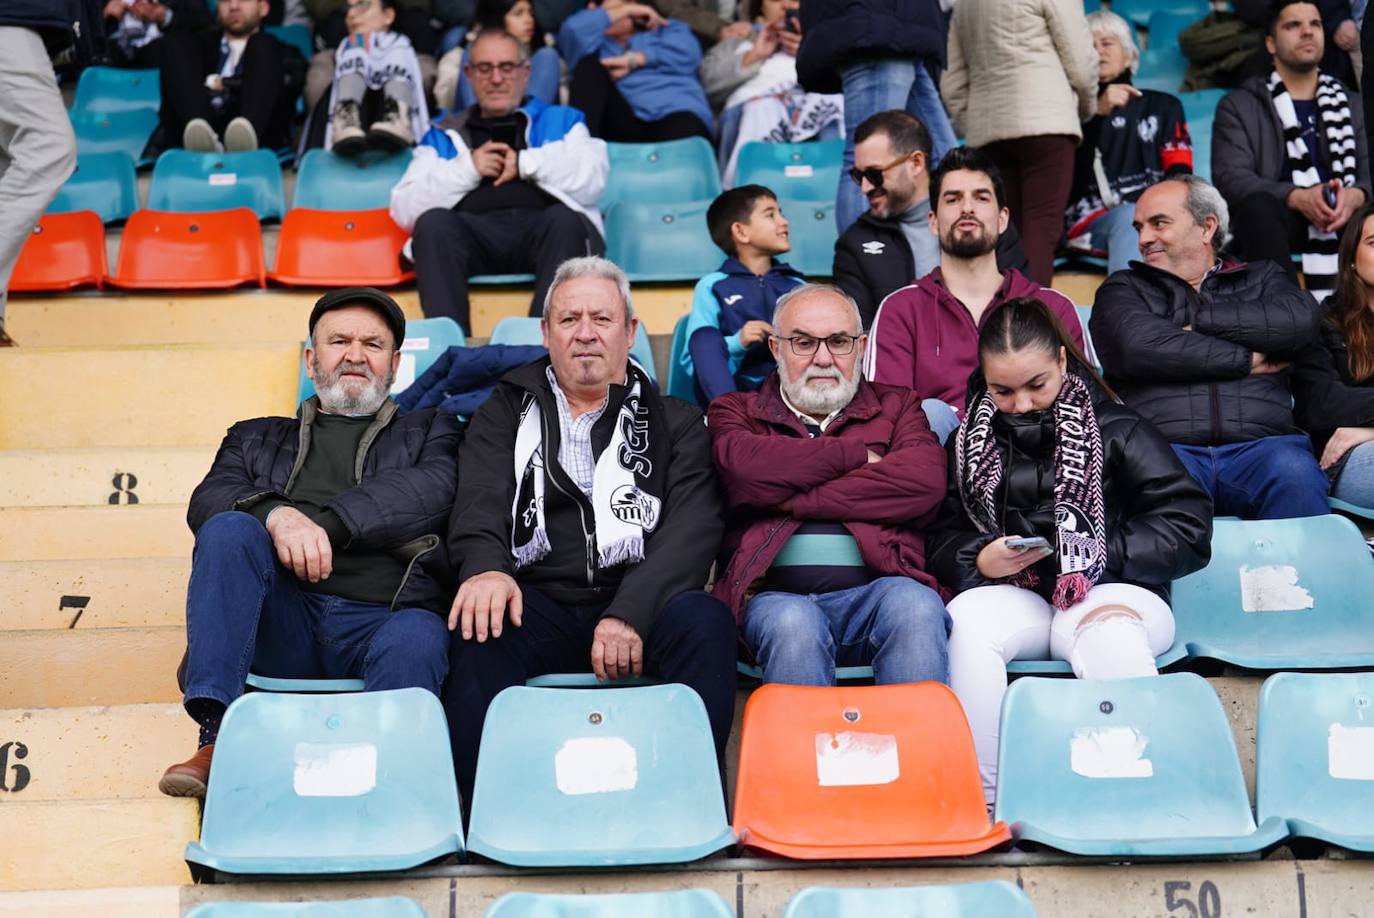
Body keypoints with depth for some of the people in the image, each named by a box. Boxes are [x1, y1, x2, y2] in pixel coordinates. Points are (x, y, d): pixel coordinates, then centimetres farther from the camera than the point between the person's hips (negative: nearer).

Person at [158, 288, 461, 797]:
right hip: (284, 626, 2)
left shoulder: (431, 432, 24)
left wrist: (319, 521, -12)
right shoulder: (258, 438, 29)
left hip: (383, 617, -2)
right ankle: (217, 737, -30)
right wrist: (276, 514, -15)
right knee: (229, 529, -25)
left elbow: (430, 490, 1)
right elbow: (208, 500, 9)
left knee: (415, 641, -35)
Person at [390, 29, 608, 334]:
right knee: (433, 222, -31)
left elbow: (593, 177, 6)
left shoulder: (560, 120, 27)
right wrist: (467, 169, 2)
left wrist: (525, 164, 1)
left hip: (543, 230, -1)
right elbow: (404, 208, 13)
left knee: (565, 219, -34)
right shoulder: (444, 134, 28)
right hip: (473, 236, 1)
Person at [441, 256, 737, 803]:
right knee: (479, 629, -32)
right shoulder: (506, 413, 19)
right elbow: (480, 498, 0)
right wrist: (484, 568, -25)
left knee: (705, 620, -31)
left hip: (640, 606, 0)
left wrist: (630, 613, -19)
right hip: (535, 601, 0)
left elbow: (692, 526, 0)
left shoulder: (674, 423, 16)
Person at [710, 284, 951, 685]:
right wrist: (859, 455, 3)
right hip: (776, 595, -1)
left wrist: (794, 501, -2)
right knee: (792, 623, -34)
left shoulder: (896, 407, 22)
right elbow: (745, 470, -5)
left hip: (876, 588, 1)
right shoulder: (736, 412, 21)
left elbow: (925, 483, -1)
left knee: (916, 607, -32)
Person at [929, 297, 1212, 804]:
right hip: (1012, 594, 2)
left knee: (1108, 631, -39)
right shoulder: (971, 440, 16)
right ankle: (984, 798, -31)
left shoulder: (1117, 429, 7)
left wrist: (1099, 554, -11)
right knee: (962, 622, -33)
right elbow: (941, 539, 12)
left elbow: (1188, 526, 0)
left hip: (1113, 592, -2)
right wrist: (980, 560, -10)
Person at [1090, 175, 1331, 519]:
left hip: (1260, 443, 2)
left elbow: (1302, 320, 1)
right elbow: (1137, 346, -3)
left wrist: (1196, 320, 2)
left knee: (1293, 471, -33)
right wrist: (1247, 360, 4)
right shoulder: (1123, 289, 22)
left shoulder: (1261, 277, 26)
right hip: (1162, 448, -2)